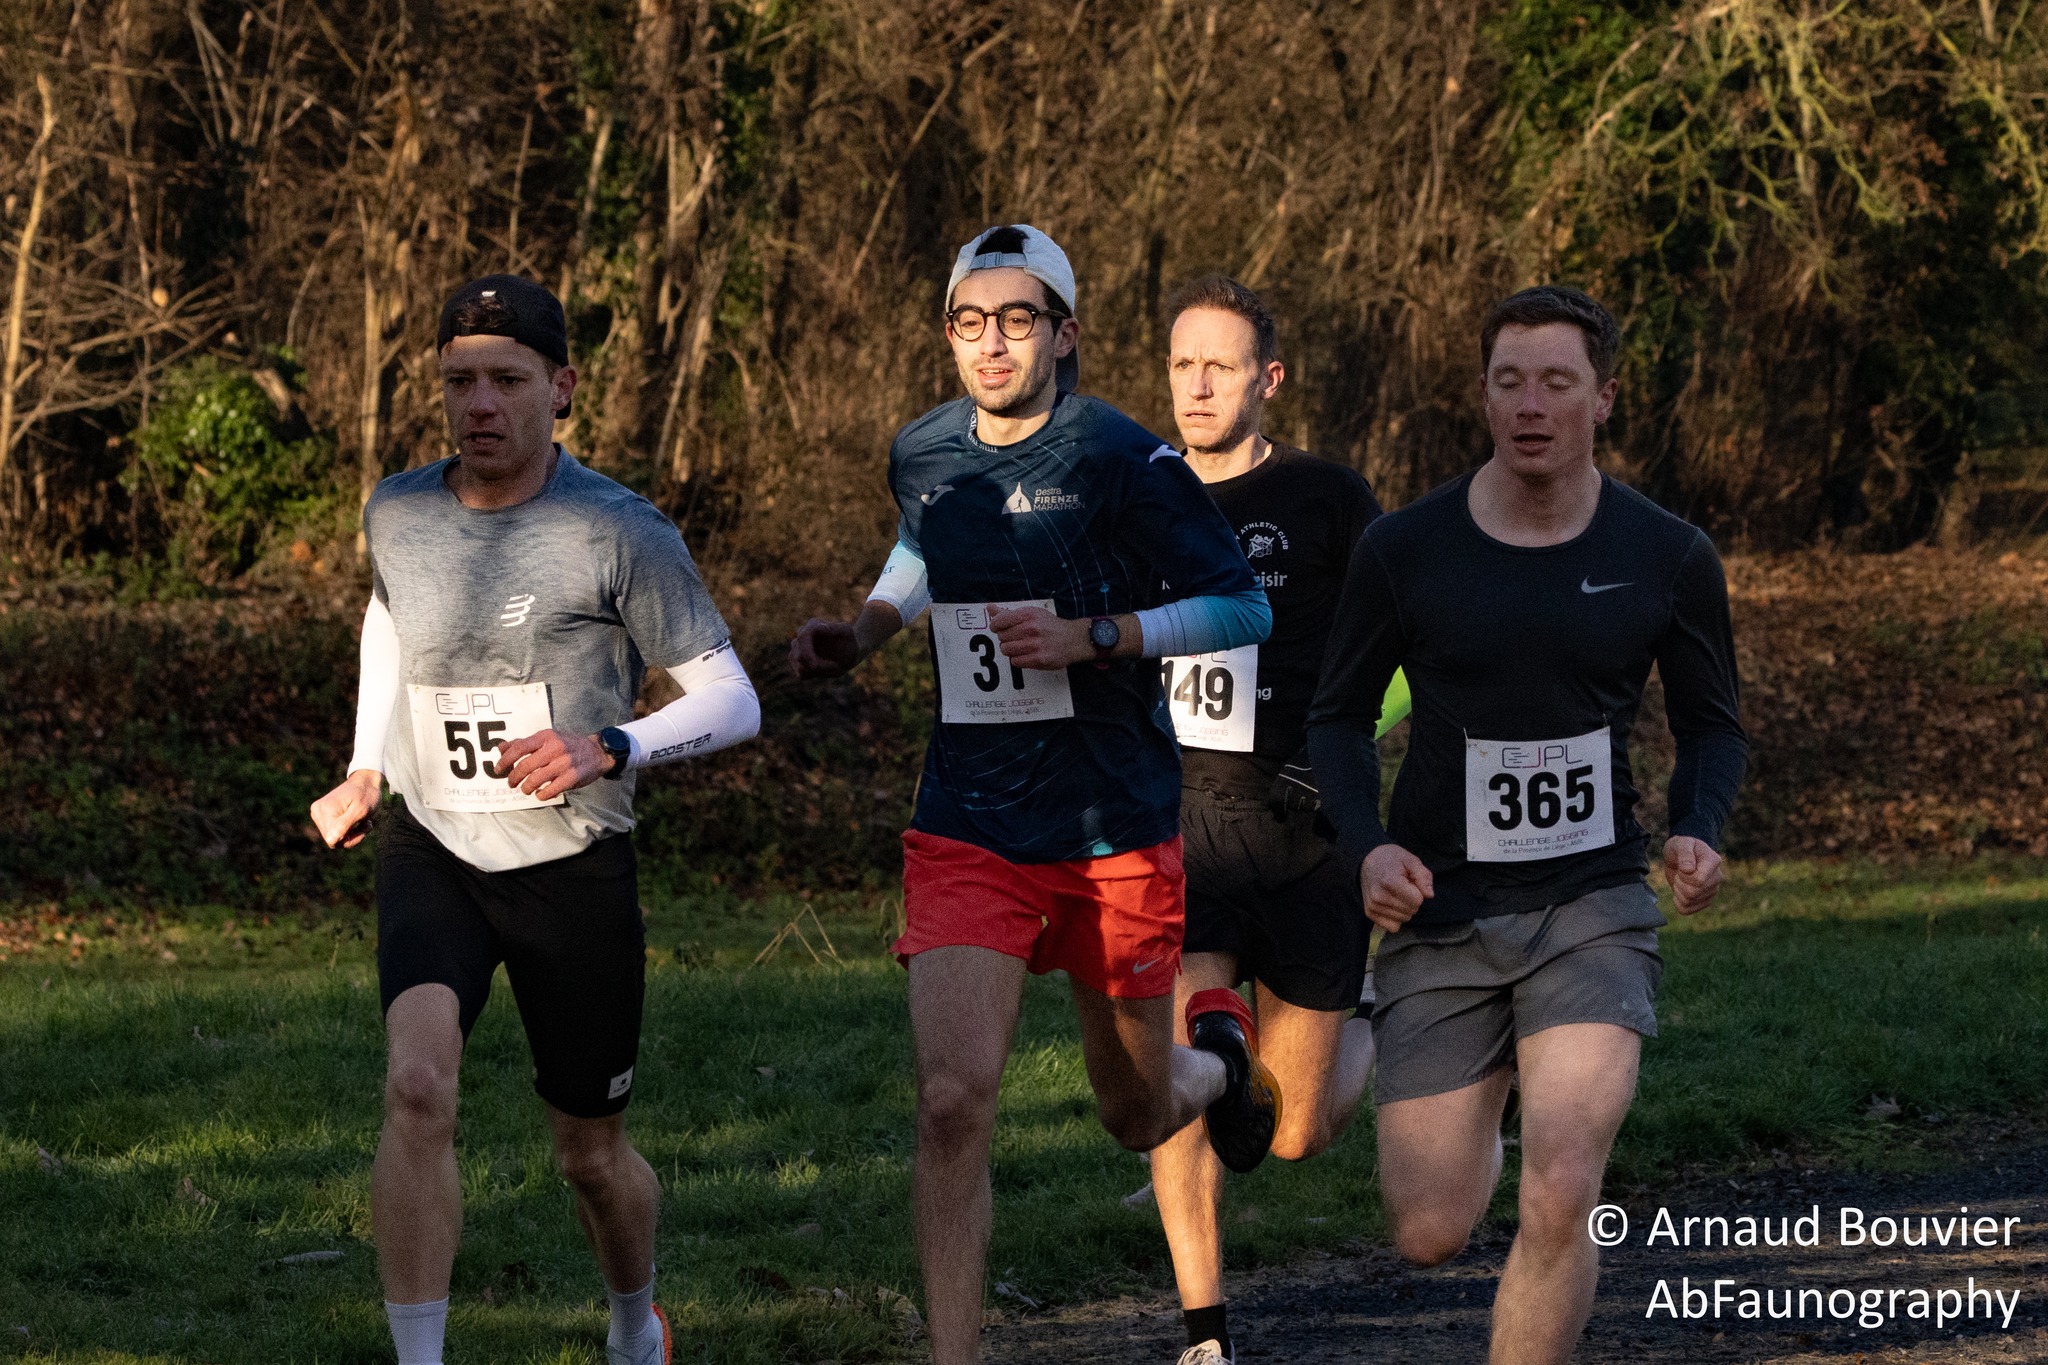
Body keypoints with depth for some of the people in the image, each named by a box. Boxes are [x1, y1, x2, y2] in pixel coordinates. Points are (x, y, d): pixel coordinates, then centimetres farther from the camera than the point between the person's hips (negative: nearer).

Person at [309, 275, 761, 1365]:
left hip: (573, 867, -2)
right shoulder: (398, 516, 0)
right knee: (417, 1088, -25)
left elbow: (731, 701, -12)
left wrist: (607, 749, -29)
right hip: (431, 854, 2)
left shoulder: (620, 533, -14)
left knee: (591, 1155, 11)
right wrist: (365, 768, 18)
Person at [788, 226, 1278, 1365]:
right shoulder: (923, 456, 3)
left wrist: (1092, 637, -20)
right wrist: (866, 631, 9)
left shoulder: (1123, 461, -12)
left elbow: (1244, 608, -8)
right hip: (968, 832, 2)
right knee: (953, 1103, -15)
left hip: (1115, 832, -2)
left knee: (1137, 1117, 14)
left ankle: (1221, 1057, 51)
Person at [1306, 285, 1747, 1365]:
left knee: (1560, 1197, -21)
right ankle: (1471, 1128, 42)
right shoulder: (1403, 552, -3)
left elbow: (1712, 726, 13)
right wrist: (1366, 846, -11)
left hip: (1594, 909, -1)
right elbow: (1338, 716, 8)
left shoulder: (1669, 560, -1)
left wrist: (1697, 832, -8)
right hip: (1441, 913, 1)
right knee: (1429, 1236, 4)